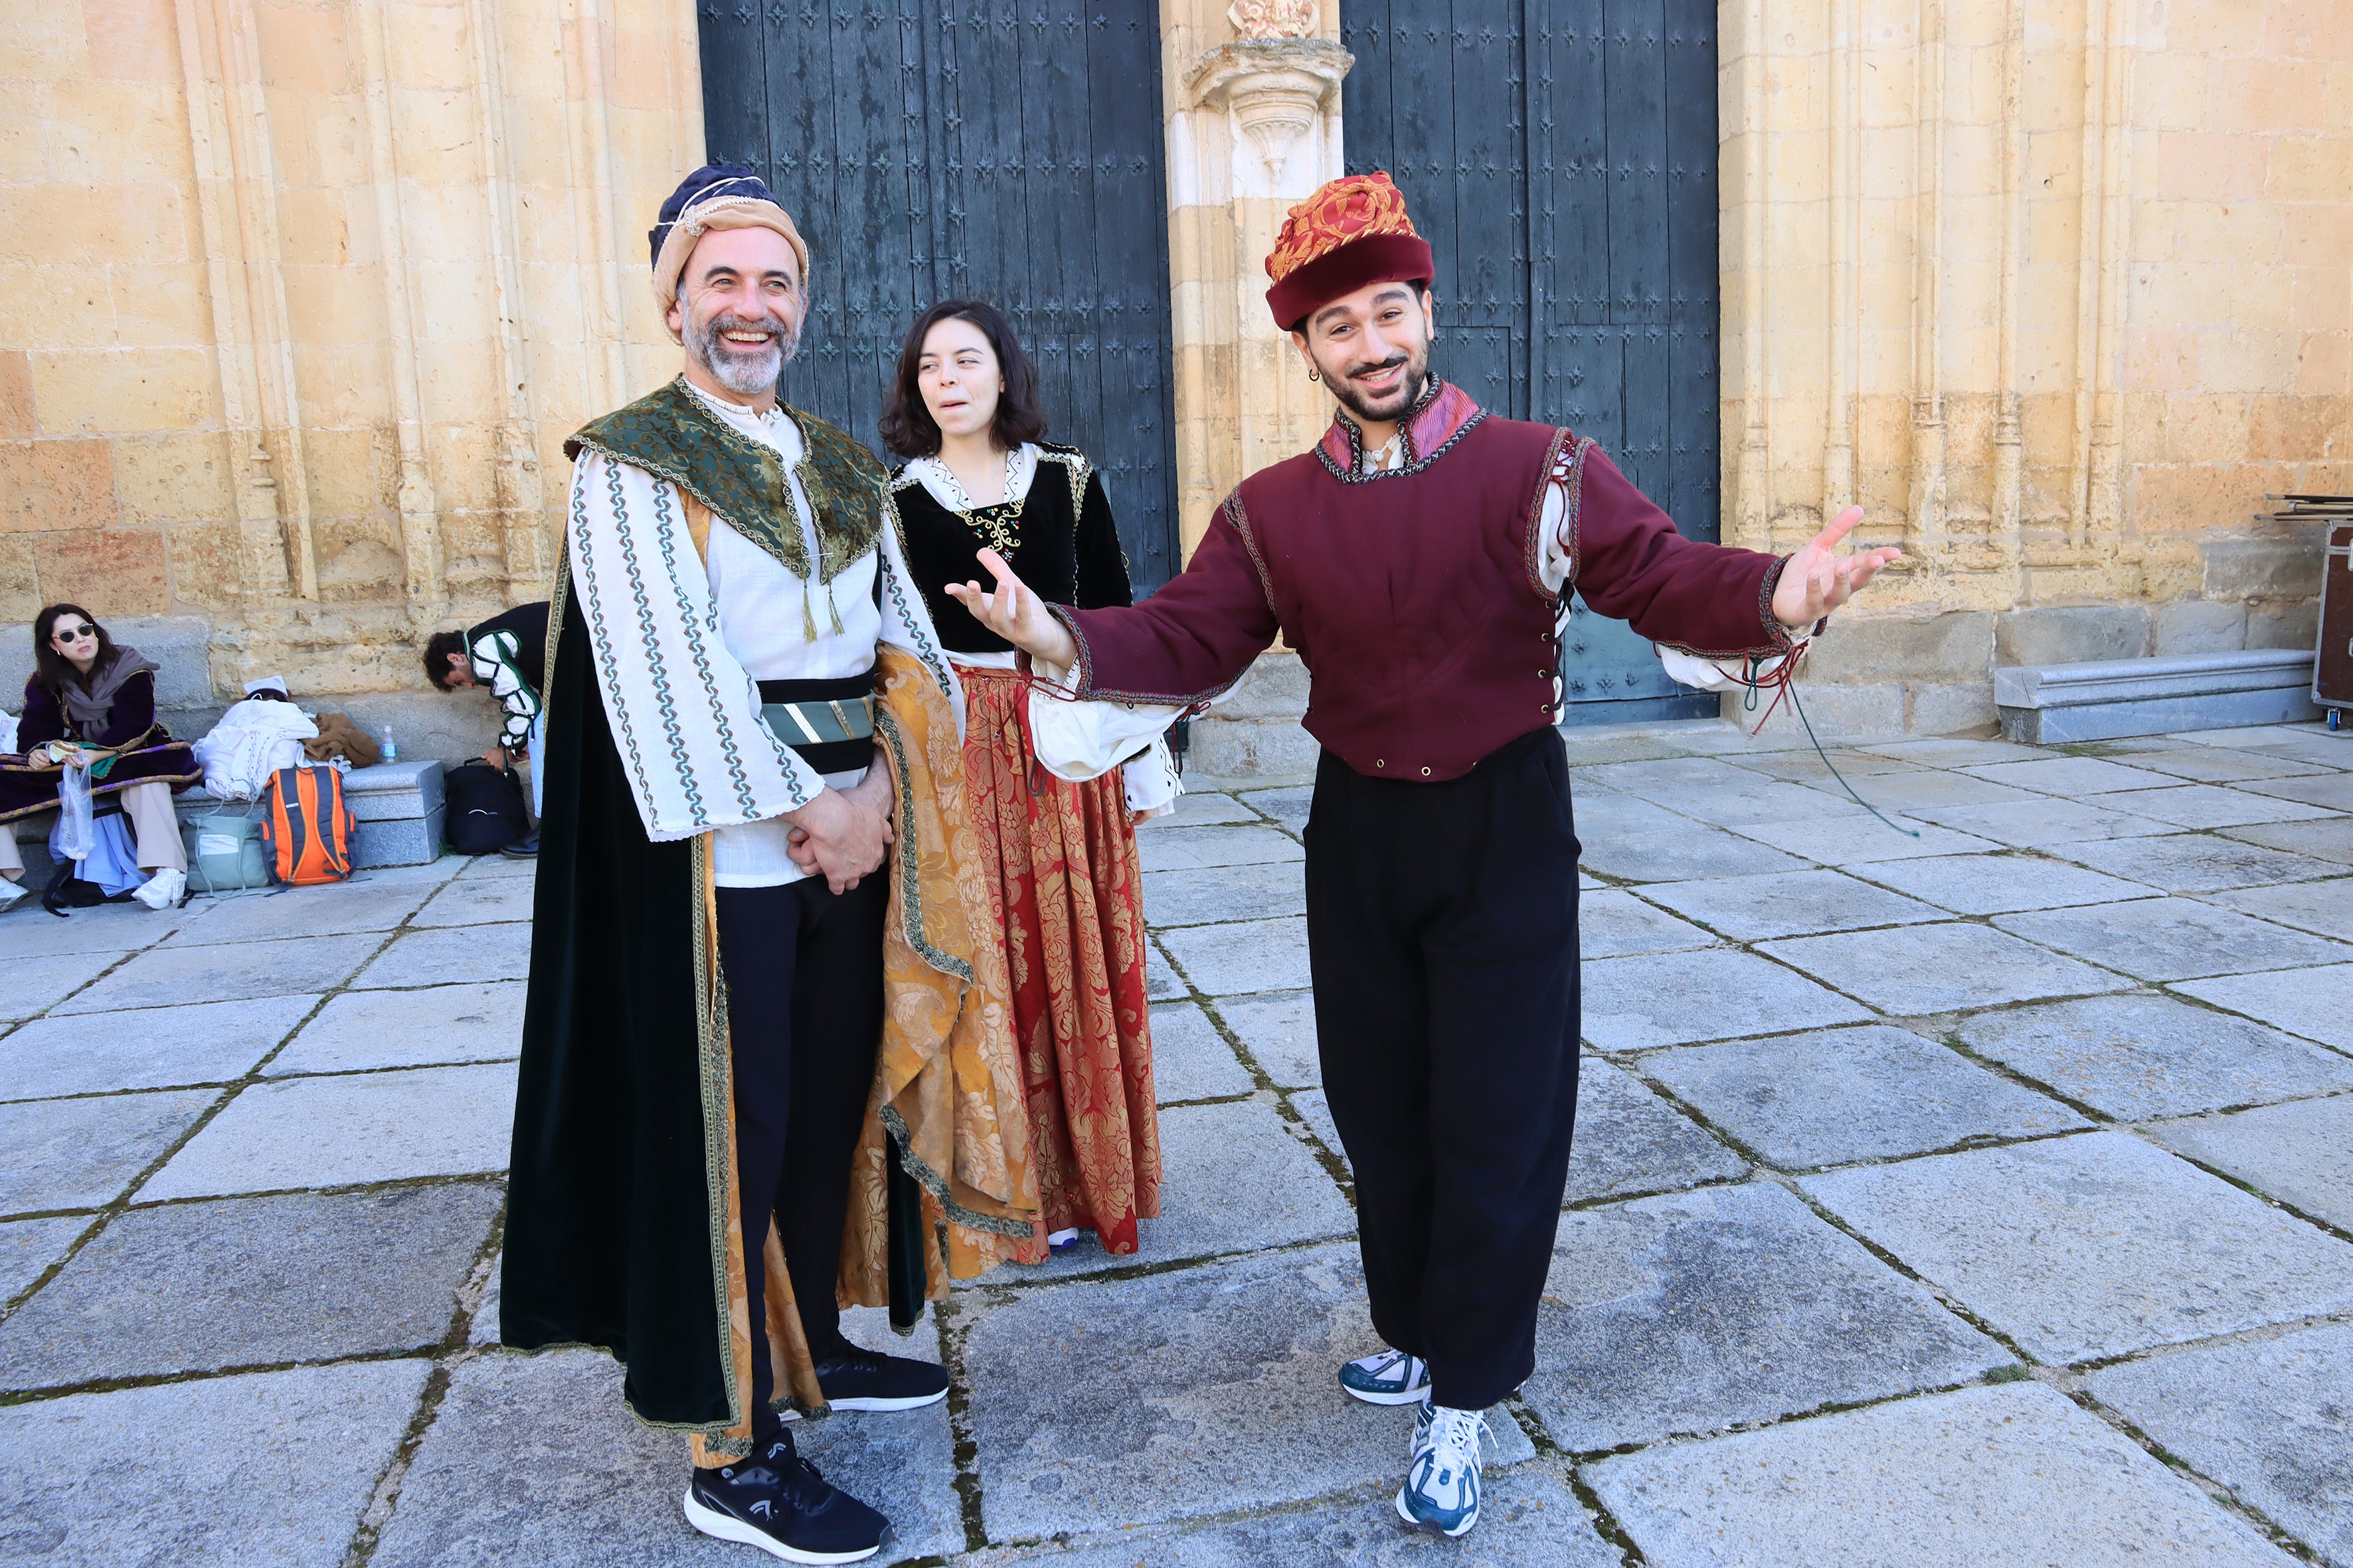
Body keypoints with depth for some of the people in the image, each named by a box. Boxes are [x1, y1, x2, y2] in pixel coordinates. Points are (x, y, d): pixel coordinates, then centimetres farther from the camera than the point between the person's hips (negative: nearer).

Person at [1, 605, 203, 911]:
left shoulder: (131, 671, -11)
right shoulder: (45, 682, 3)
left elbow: (132, 731, -19)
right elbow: (34, 730, -3)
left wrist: (92, 756, -34)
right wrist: (36, 752, -27)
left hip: (125, 759, -5)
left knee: (145, 778, -40)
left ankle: (169, 873, -51)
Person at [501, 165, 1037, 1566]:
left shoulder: (843, 468, 13)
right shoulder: (630, 463, -5)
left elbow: (904, 635, 8)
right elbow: (670, 666, -14)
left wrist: (880, 784, -9)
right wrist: (807, 808, -14)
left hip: (850, 838, 6)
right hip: (721, 857, -6)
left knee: (837, 1100, 14)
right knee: (728, 1137, 0)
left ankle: (811, 1344, 34)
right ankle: (732, 1455, 13)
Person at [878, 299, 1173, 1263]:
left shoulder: (1067, 481, 4)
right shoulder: (896, 499, 3)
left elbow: (1116, 618, 6)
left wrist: (1145, 756, 4)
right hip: (955, 749, -1)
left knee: (1078, 959, 6)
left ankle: (1090, 1174, 23)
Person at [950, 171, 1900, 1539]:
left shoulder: (1538, 473, -7)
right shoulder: (1271, 511, 2)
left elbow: (1663, 578, -16)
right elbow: (1188, 643, -4)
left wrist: (1775, 601, -38)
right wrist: (1063, 639, -23)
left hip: (1506, 825, -3)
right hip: (1358, 827, 3)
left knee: (1498, 1119, 1)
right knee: (1382, 1107, 14)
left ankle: (1462, 1404, 18)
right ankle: (1423, 1338, 36)